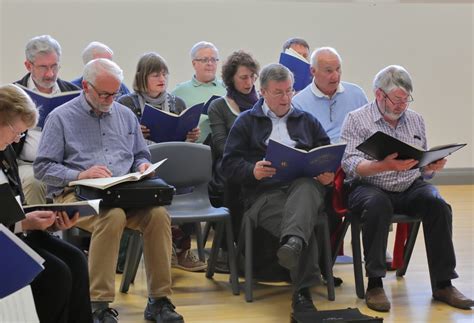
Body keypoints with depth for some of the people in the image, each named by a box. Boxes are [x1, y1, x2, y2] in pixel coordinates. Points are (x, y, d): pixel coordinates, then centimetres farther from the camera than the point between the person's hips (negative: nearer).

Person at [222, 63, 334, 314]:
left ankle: (293, 243, -64)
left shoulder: (306, 121, 28)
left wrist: (329, 173, -4)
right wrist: (252, 171, -13)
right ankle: (302, 292, -36)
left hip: (303, 185, 2)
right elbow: (229, 164, 9)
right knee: (305, 227, -34)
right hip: (264, 193, -2)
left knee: (307, 187, -40)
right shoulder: (246, 122, 18)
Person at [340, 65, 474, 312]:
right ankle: (375, 284, -28)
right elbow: (351, 165, -14)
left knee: (437, 204, -26)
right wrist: (385, 166, -31)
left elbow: (423, 168, 17)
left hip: (409, 188, 4)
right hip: (370, 187, -4)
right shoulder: (357, 120, 0)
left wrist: (432, 166, -8)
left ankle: (443, 284, -18)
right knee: (378, 205, -37)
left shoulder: (415, 120, 14)